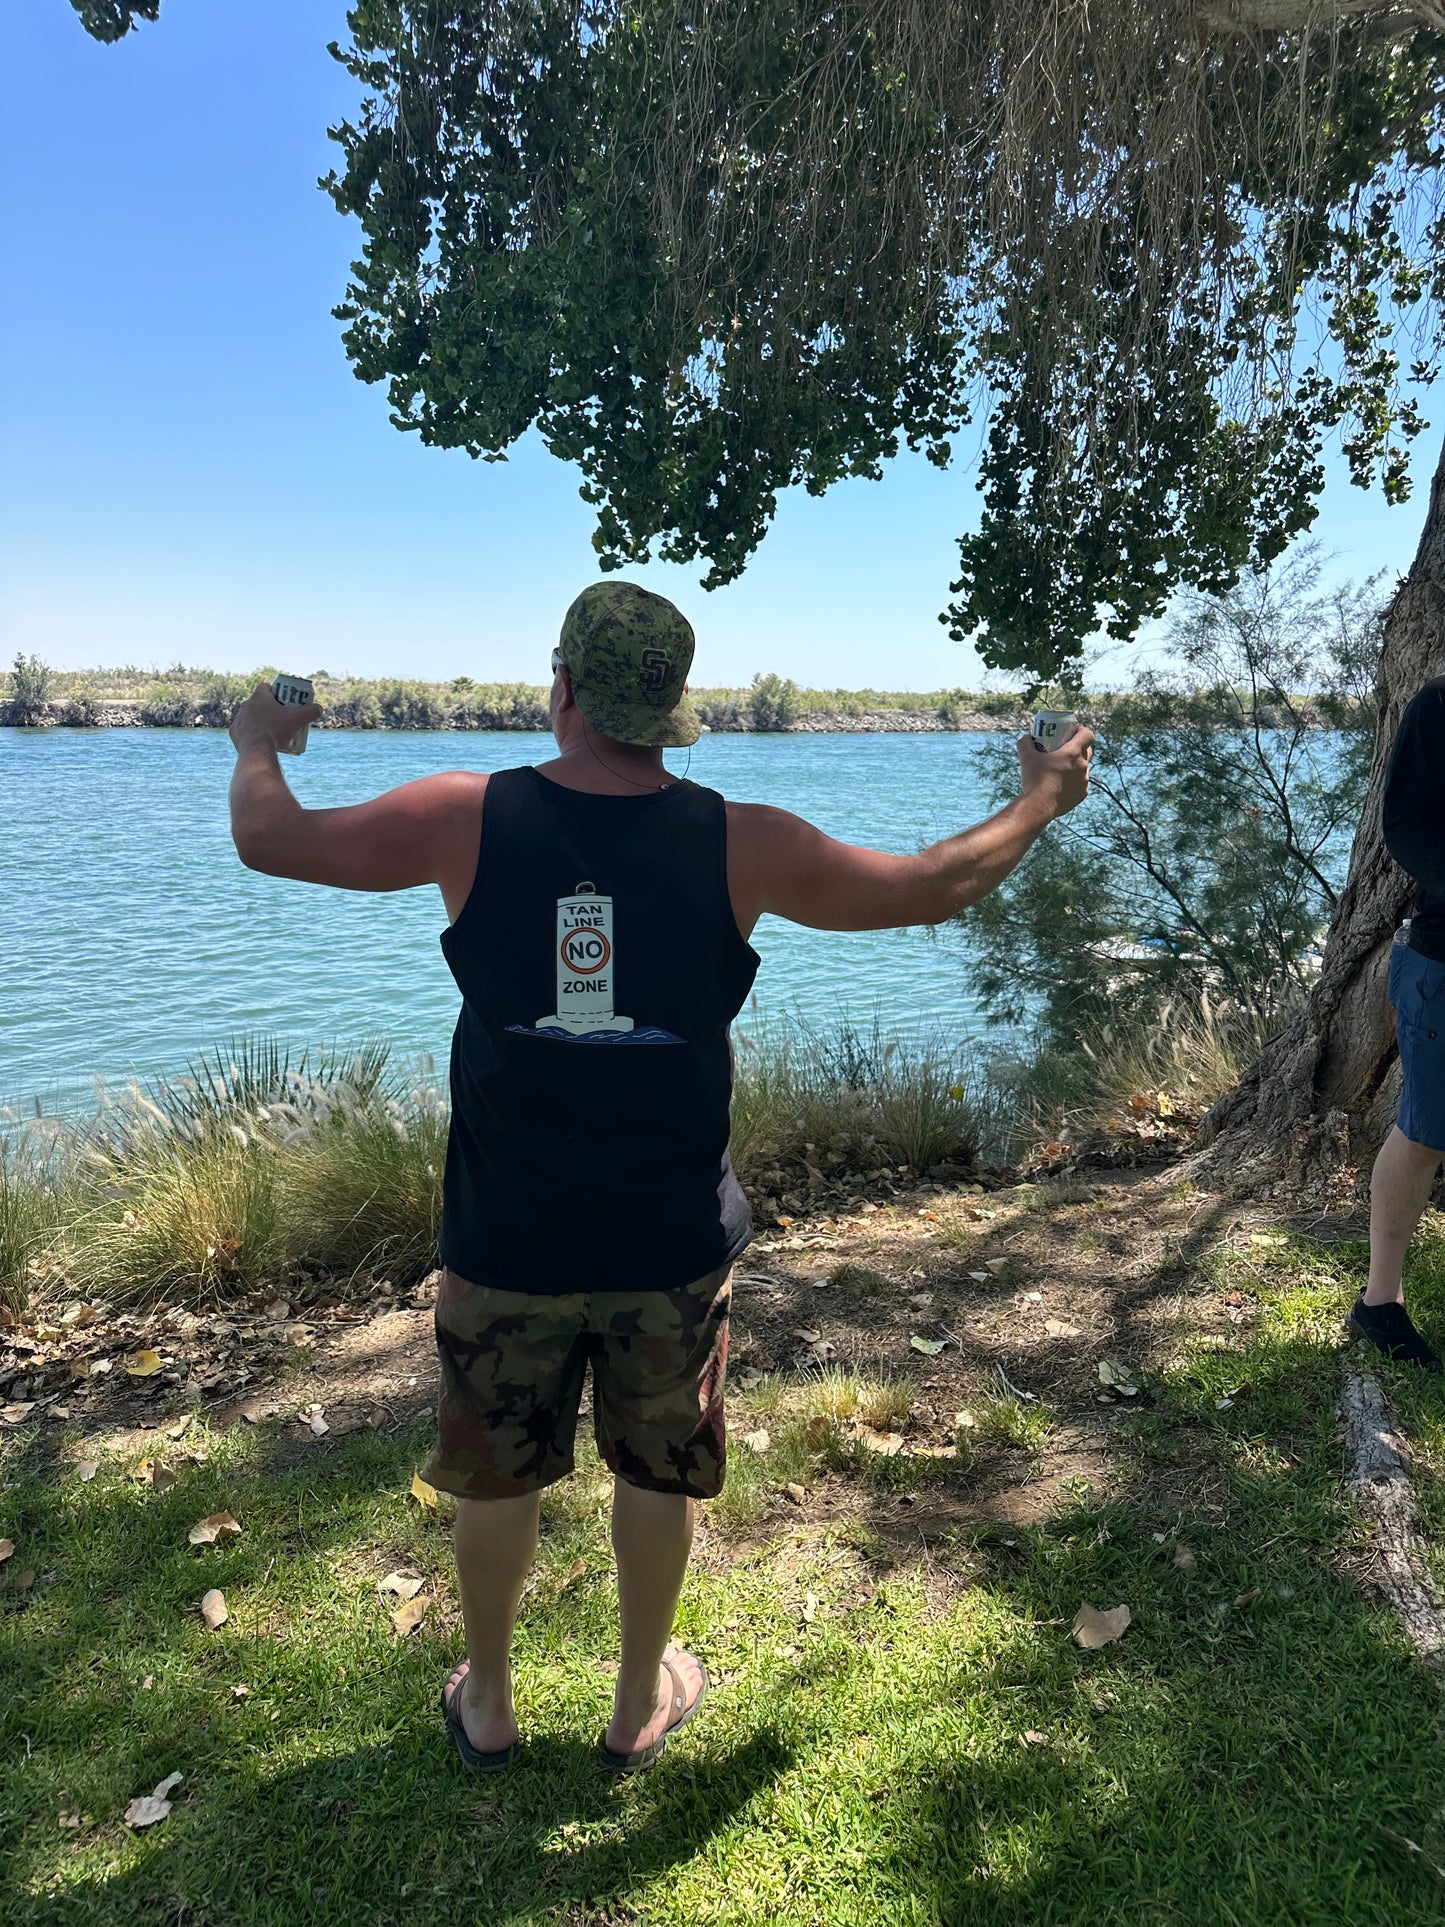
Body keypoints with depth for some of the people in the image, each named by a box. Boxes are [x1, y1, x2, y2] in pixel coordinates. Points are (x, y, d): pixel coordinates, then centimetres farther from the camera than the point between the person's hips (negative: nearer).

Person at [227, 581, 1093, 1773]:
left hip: (508, 1239, 1)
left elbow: (272, 840, -1)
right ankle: (643, 1704, 42)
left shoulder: (471, 819, -13)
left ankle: (487, 1706, 43)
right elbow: (935, 888, -3)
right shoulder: (739, 844, -12)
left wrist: (258, 745, 21)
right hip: (672, 1240, 0)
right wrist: (1045, 799, 14)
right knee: (659, 1471, 21)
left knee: (499, 1474, 22)